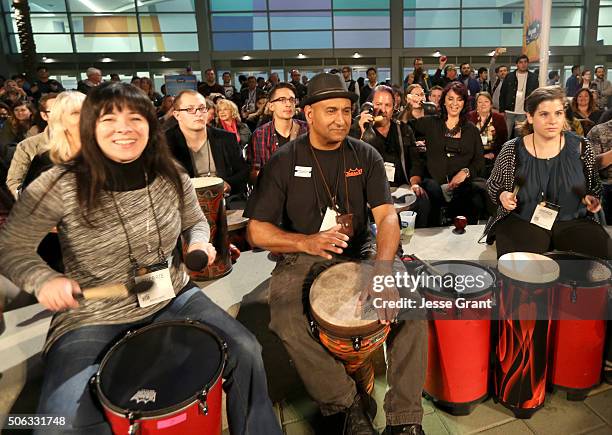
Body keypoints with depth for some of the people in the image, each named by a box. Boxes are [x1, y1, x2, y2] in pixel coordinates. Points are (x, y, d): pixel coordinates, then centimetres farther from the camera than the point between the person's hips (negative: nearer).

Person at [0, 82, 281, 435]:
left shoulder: (172, 177, -5)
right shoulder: (59, 186, -16)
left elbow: (195, 222, 13)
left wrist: (199, 243, -9)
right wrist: (44, 279, -23)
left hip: (172, 299, 3)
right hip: (92, 319, -2)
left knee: (246, 353, -6)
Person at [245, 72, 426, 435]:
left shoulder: (365, 156, 1)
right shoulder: (284, 162, -4)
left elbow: (387, 216, -10)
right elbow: (257, 230, -7)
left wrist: (383, 268, -30)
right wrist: (306, 242, -26)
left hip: (361, 251, 2)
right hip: (303, 257, -1)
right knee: (286, 321, -29)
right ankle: (348, 401, -5)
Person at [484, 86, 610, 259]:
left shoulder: (581, 147, 1)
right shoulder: (512, 150, -4)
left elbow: (594, 186, 16)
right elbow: (493, 184, 9)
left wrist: (591, 199, -5)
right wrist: (503, 195, -12)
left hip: (573, 221, 3)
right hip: (522, 222, -3)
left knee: (604, 253, -22)